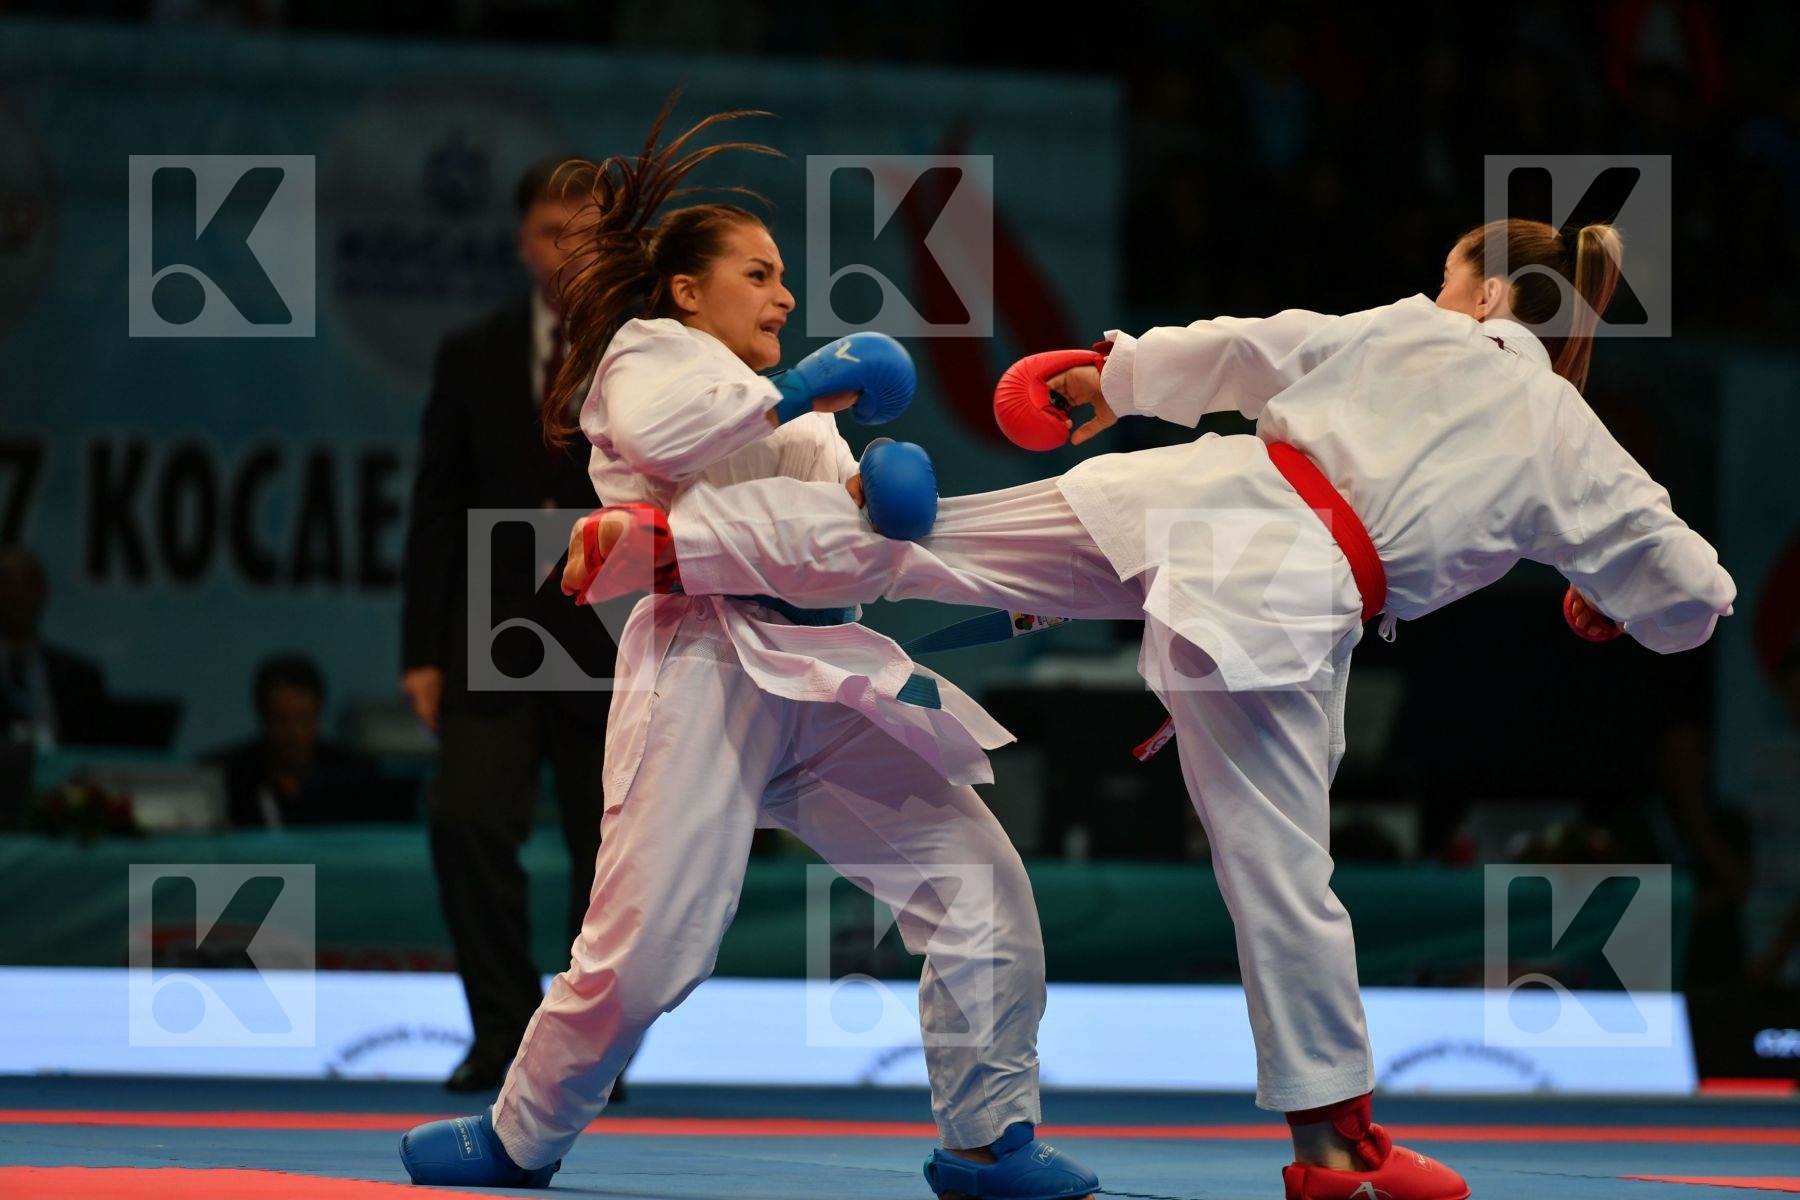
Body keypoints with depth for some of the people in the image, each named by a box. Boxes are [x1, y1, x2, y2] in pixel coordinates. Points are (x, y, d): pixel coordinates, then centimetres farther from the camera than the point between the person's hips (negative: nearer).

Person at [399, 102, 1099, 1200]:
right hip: (708, 669, -7)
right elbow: (655, 428, -17)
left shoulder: (795, 413, 29)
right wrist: (797, 392, -9)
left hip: (819, 675, 7)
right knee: (649, 943, -11)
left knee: (975, 881, -1)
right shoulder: (646, 351, 7)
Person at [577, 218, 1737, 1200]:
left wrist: (1114, 374, 30)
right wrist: (1612, 605, 41)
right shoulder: (1574, 452, 14)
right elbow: (1690, 594, 19)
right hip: (1283, 605, -3)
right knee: (1285, 876, 2)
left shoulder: (1409, 331, 17)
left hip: (1185, 496, 3)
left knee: (902, 542, 3)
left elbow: (1249, 352, 15)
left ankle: (660, 535, -2)